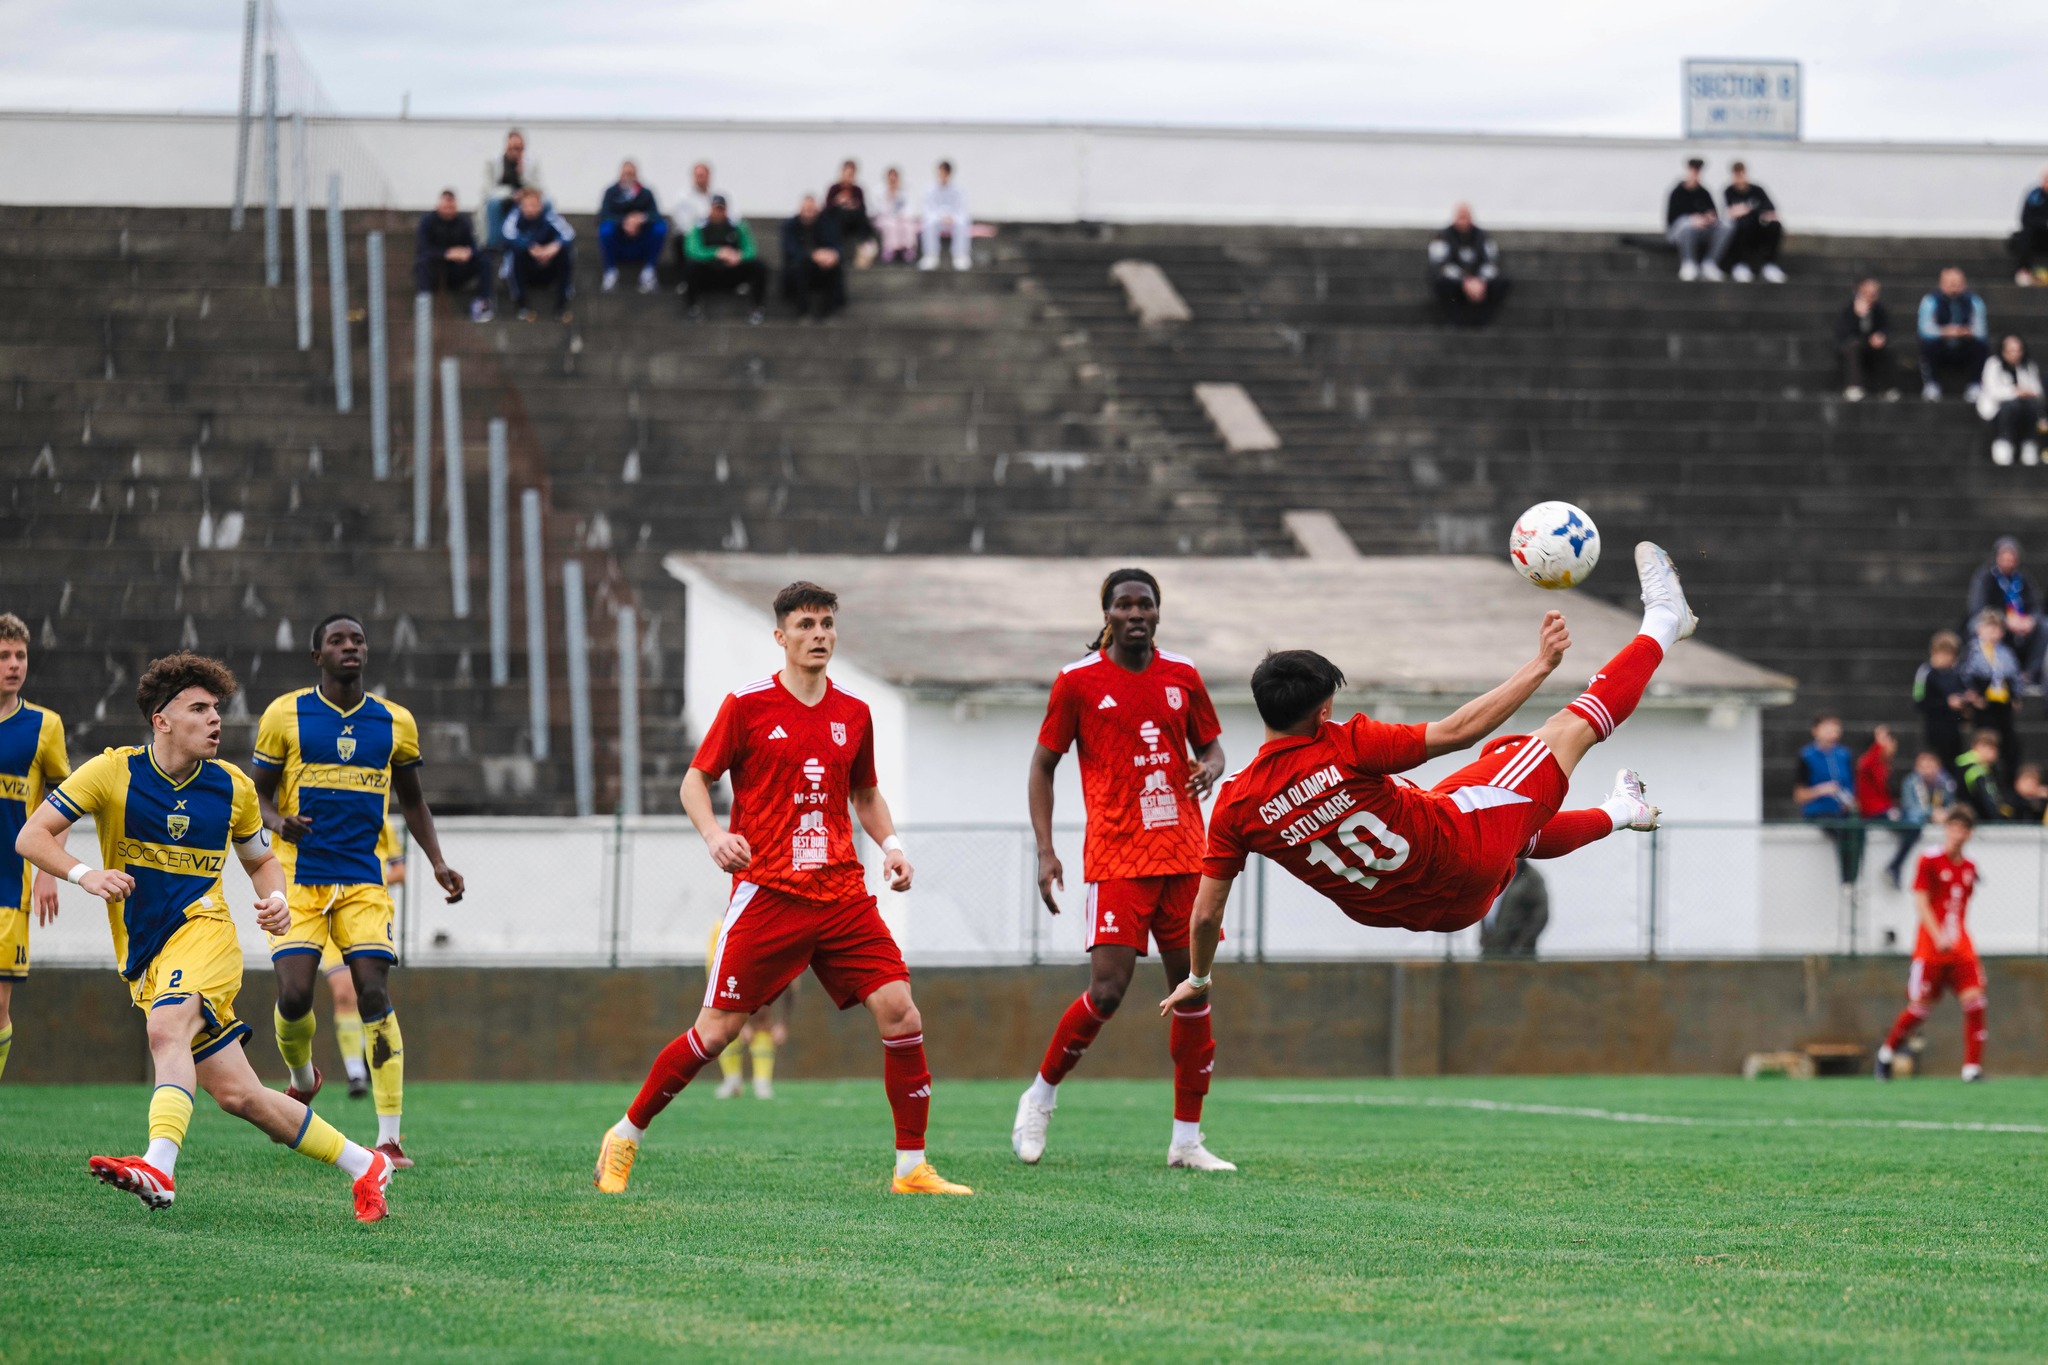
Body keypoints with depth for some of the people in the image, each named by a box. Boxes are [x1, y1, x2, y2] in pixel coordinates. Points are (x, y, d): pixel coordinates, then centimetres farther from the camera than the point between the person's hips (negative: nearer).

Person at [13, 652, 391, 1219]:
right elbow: (31, 836, -3)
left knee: (167, 1030, -33)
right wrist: (85, 875, -20)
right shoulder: (114, 772, -2)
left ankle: (159, 1167, -50)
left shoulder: (232, 788, 5)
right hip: (143, 954, 1)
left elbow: (262, 860, 22)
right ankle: (363, 1165, 9)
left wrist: (275, 899, -1)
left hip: (203, 929, -1)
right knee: (236, 1094, -4)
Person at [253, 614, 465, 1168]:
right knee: (294, 995, -13)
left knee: (375, 994, -11)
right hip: (298, 877, -1)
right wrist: (277, 820, -16)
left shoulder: (396, 723, 8)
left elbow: (411, 799, 21)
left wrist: (438, 863, 10)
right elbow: (258, 792, 7)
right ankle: (303, 1078, 23)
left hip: (363, 880, 1)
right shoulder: (285, 715, 1)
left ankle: (389, 1136, -11)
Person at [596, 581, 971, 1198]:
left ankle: (912, 1168, -1)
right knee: (717, 1030, -5)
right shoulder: (747, 705, -2)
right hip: (767, 891, -4)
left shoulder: (853, 714, 11)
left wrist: (890, 844, 7)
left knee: (900, 1012, -10)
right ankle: (624, 1137, 13)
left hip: (842, 894, 4)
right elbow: (695, 780, 3)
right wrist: (714, 834, -16)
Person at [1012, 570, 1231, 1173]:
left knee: (1192, 988, 2)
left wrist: (1209, 768, -5)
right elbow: (1042, 766, 4)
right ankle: (1040, 1096, 10)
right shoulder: (1078, 681, -2)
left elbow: (1210, 744, 20)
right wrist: (1045, 851, -4)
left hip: (1184, 856, 4)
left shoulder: (1182, 675, 8)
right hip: (1117, 860, -4)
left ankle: (1187, 1139, 10)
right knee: (1107, 991, -14)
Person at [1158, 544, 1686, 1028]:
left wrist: (1196, 979, 11)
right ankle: (1662, 623, 24)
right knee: (1572, 726, 8)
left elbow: (1206, 913, -8)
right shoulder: (1346, 747, -28)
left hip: (1413, 913, 5)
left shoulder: (1235, 804, -15)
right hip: (1463, 855, -5)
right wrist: (1540, 666, -14)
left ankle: (1617, 813, 59)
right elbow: (1458, 730, -23)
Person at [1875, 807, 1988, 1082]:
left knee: (1974, 999, -12)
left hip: (1961, 946, 4)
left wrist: (1955, 935, 15)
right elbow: (1921, 902, -12)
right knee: (1920, 1006, -1)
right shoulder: (1930, 861, -6)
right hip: (1930, 946, -4)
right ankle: (1887, 1053, 24)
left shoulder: (1969, 868, 11)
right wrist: (1939, 937, -22)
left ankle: (1972, 1067, -9)